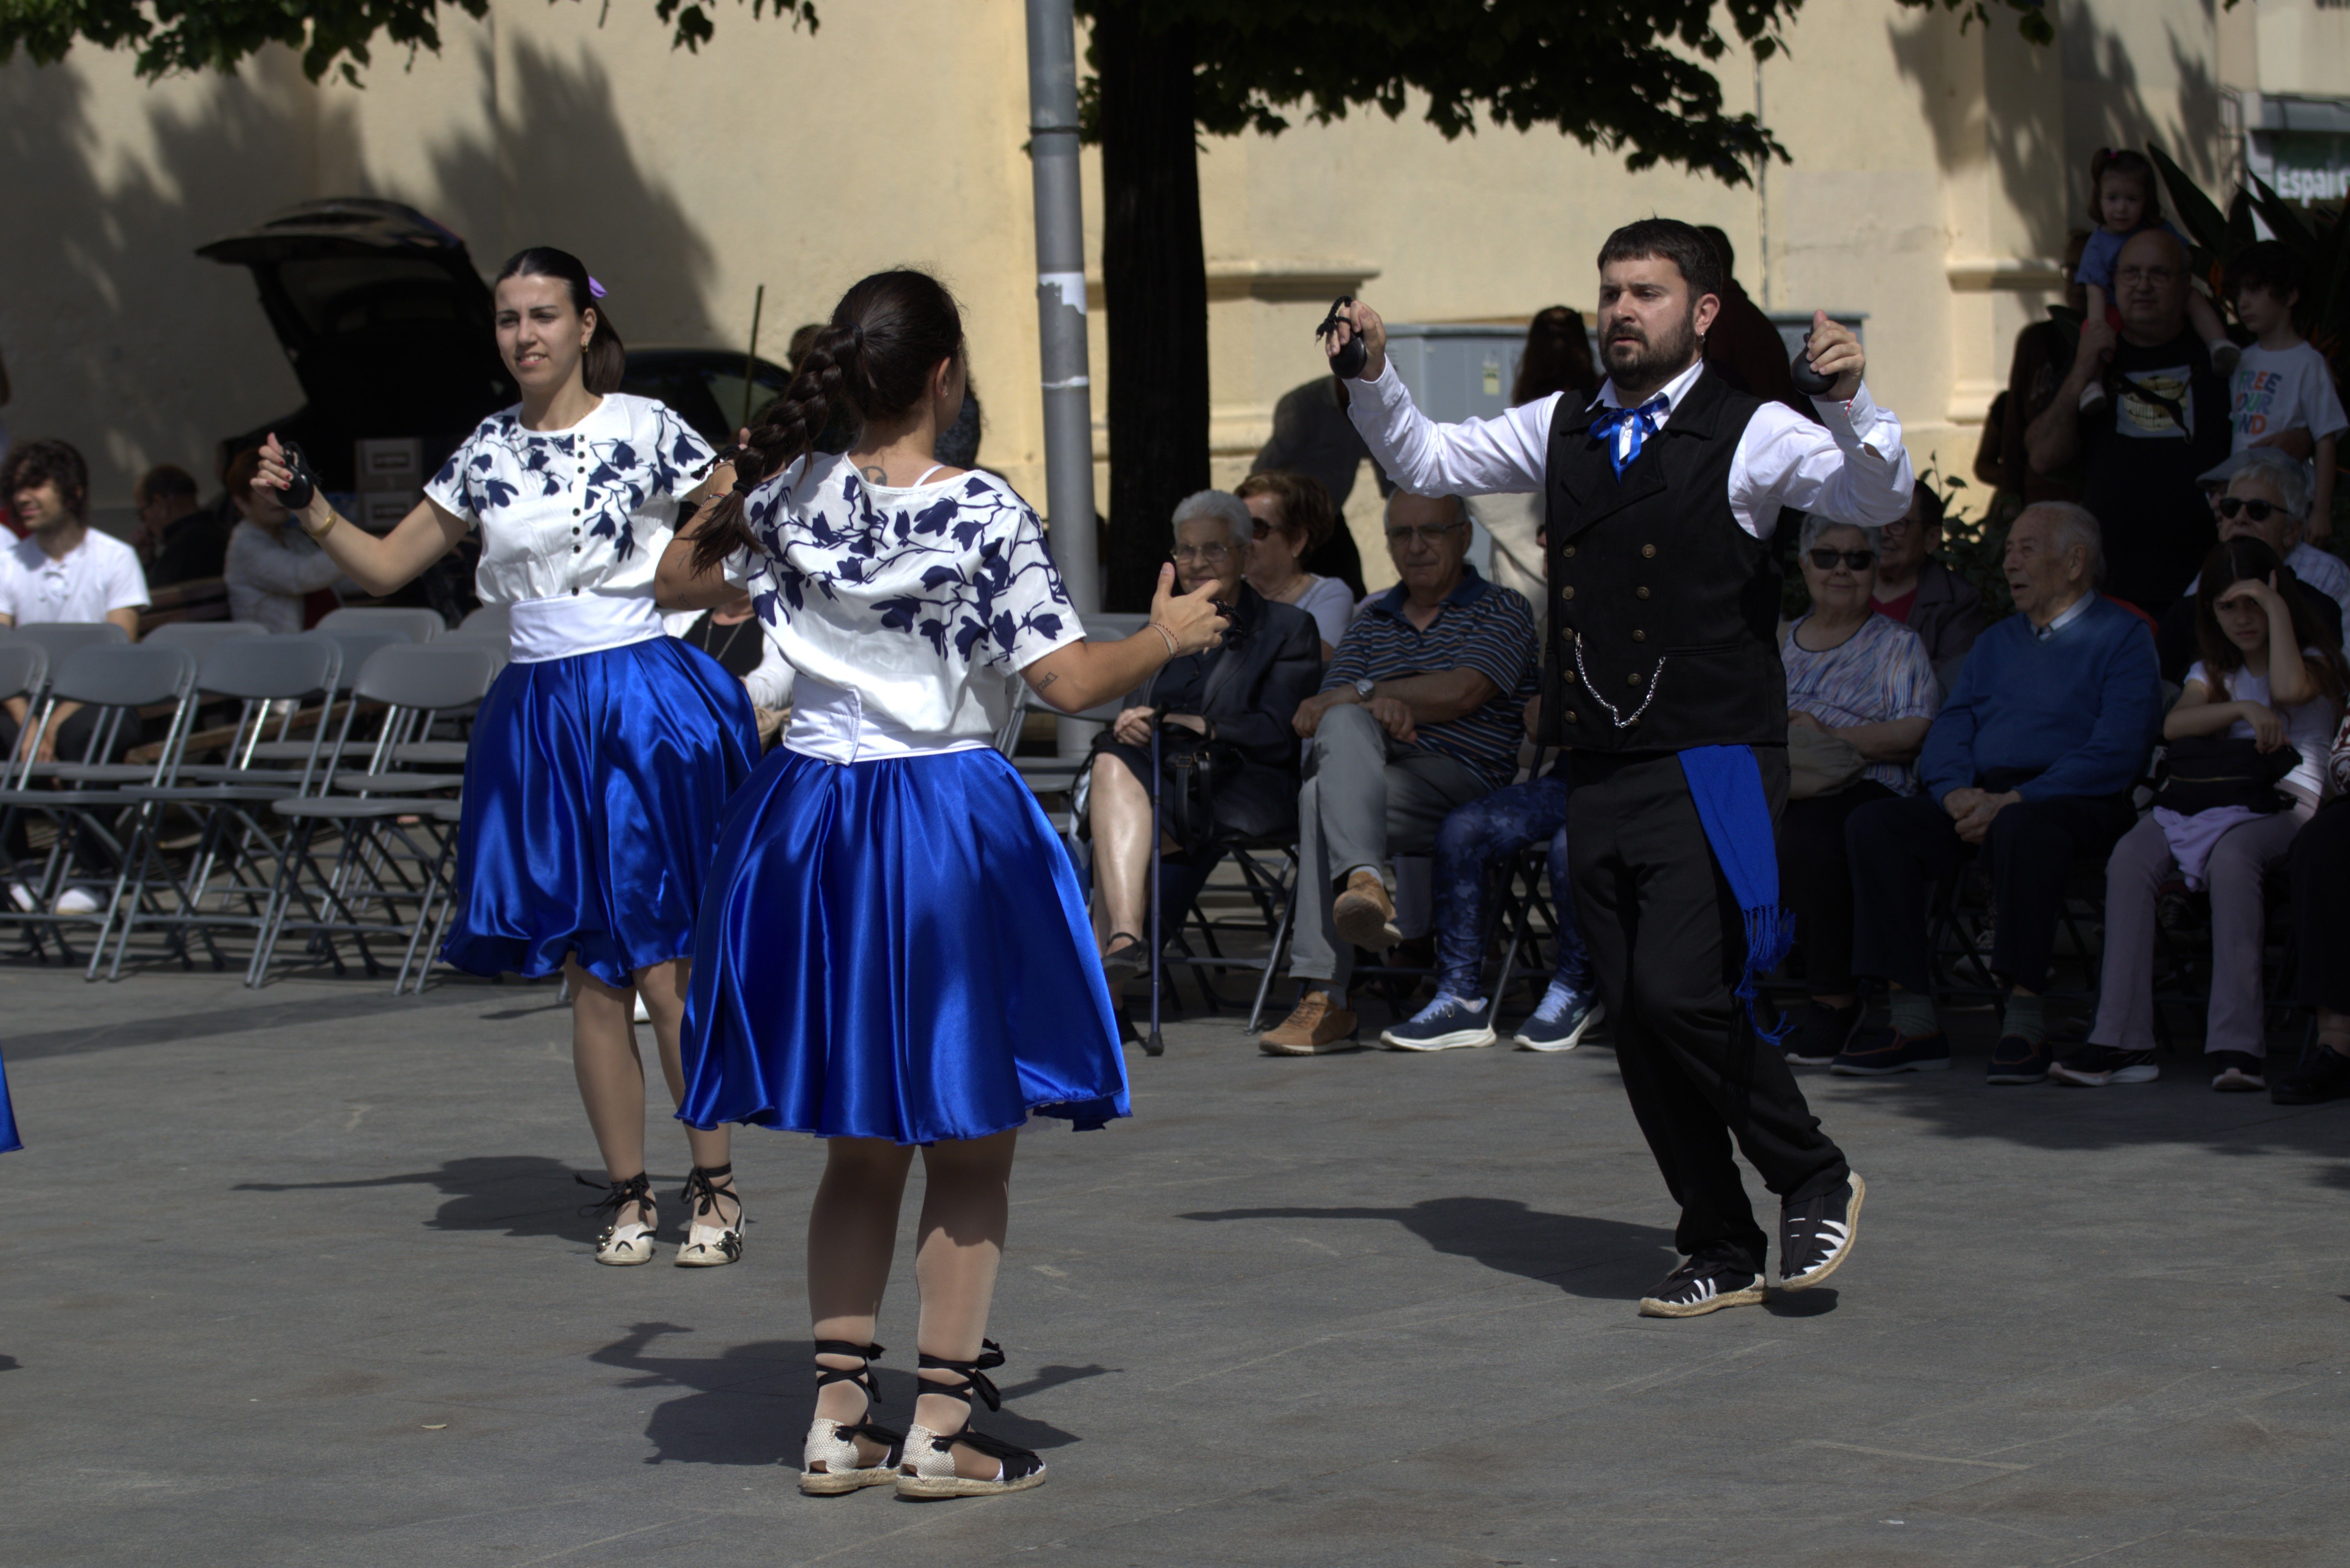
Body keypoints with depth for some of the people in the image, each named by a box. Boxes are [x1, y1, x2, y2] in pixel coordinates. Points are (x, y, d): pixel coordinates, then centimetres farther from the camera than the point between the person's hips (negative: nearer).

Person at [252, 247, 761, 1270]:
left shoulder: (646, 430, -2)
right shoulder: (488, 453, 9)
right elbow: (385, 567, 14)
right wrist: (308, 508, 0)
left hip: (646, 707, -4)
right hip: (539, 718, 4)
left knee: (662, 966, -6)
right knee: (589, 975, 6)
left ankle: (715, 1187, 5)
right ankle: (627, 1195, 14)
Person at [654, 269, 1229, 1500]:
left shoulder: (789, 495, 1)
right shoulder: (983, 516, -13)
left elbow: (679, 581, 17)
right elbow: (1068, 683, -14)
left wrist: (744, 479, 32)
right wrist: (1165, 638, 3)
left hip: (811, 815, 5)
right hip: (948, 821, -5)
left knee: (861, 1145, 16)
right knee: (970, 1147, 7)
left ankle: (839, 1419, 16)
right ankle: (941, 1431, 5)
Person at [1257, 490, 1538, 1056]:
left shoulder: (1501, 612, 10)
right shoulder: (1373, 621, 26)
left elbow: (1460, 692, -10)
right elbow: (1319, 713, 12)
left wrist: (1360, 692, -5)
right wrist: (1378, 706, -12)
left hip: (1459, 781, -4)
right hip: (1364, 775, 5)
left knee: (1322, 798, -31)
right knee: (1344, 725, -32)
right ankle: (1364, 883, -52)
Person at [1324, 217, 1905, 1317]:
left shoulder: (1751, 434, -2)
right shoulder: (1565, 431, 15)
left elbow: (1879, 500, -13)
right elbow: (1424, 462, 24)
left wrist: (1849, 402, -31)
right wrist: (1374, 378, 6)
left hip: (1710, 770, -6)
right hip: (1598, 774, 6)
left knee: (1678, 991, -19)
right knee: (1634, 1021, 6)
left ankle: (1814, 1179, 3)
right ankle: (1721, 1253, 17)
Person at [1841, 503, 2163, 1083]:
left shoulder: (2121, 636, 4)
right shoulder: (1998, 642, 26)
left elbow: (2116, 754, -10)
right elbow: (1948, 730, 17)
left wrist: (2012, 801, -19)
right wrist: (1957, 792, -8)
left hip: (2073, 800, -6)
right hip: (1980, 795, 6)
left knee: (2021, 829, -41)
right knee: (1873, 826, -20)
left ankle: (2026, 1025, -35)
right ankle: (1913, 1021, -24)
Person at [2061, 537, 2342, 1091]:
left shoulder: (2313, 660, 11)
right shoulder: (2213, 671, 25)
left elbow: (2290, 690, -16)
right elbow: (2174, 725, 4)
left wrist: (2277, 610, -5)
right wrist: (2242, 710, -12)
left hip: (2282, 802, -4)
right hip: (2201, 799, 4)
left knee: (2232, 856, -40)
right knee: (2130, 858, -27)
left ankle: (2238, 1042, -45)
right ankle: (2122, 1040, -34)